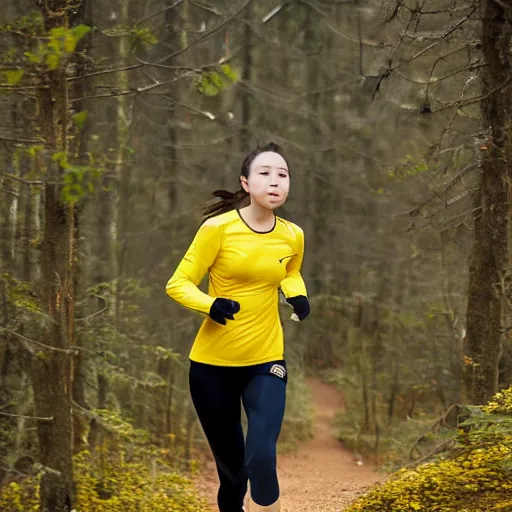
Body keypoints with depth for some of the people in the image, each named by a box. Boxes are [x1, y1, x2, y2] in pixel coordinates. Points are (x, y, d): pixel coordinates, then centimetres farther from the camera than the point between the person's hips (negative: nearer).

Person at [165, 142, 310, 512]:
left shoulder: (293, 236, 0)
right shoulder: (218, 228, -13)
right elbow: (177, 284, -9)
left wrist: (298, 295, 0)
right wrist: (211, 305, -28)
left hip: (266, 362, 2)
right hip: (212, 363, -1)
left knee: (261, 458, -18)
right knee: (231, 465, 10)